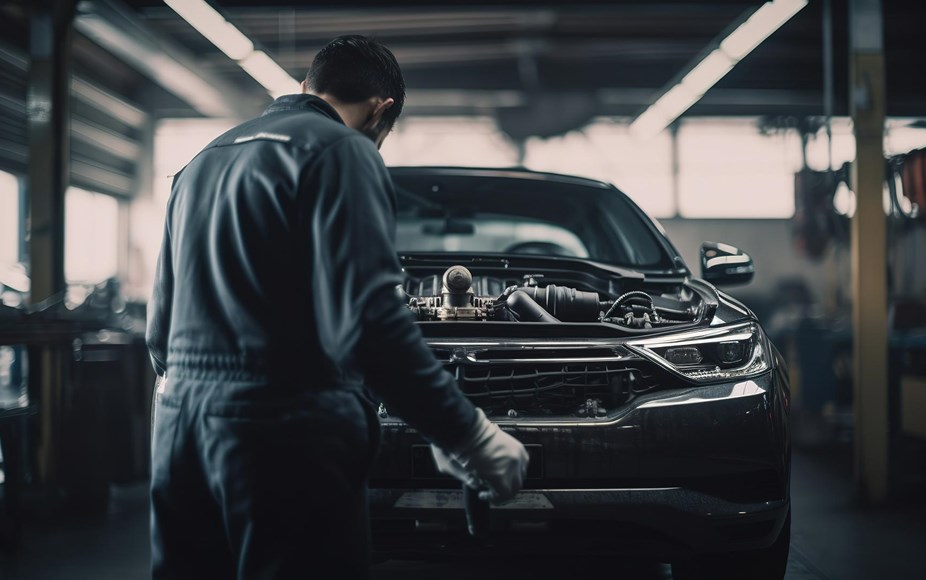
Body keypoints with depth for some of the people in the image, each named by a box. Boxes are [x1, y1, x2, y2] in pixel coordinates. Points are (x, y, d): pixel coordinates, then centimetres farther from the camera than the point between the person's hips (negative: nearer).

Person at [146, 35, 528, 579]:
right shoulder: (341, 151, -4)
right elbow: (368, 318, -18)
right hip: (285, 433, -8)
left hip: (180, 429, 8)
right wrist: (468, 434, -13)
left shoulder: (202, 163, 22)